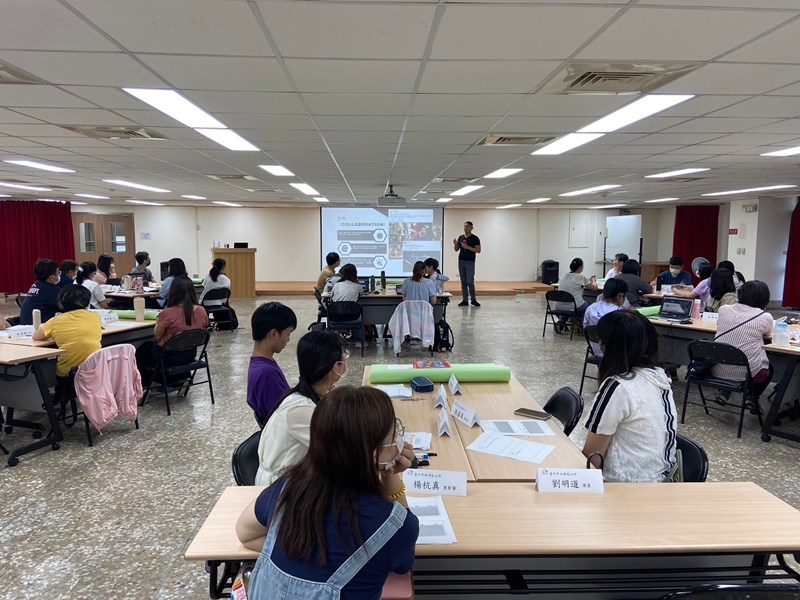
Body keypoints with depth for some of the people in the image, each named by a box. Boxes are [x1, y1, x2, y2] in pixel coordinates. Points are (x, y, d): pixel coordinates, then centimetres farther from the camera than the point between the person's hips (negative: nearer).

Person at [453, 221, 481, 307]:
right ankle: (465, 300, 10)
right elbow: (456, 249, 15)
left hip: (470, 262, -5)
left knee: (470, 282, -8)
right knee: (463, 282, 6)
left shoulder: (475, 238, -5)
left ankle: (473, 299, 6)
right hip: (461, 261, 5)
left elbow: (478, 250, -10)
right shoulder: (460, 237, 11)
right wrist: (455, 244, -7)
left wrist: (468, 247, -20)